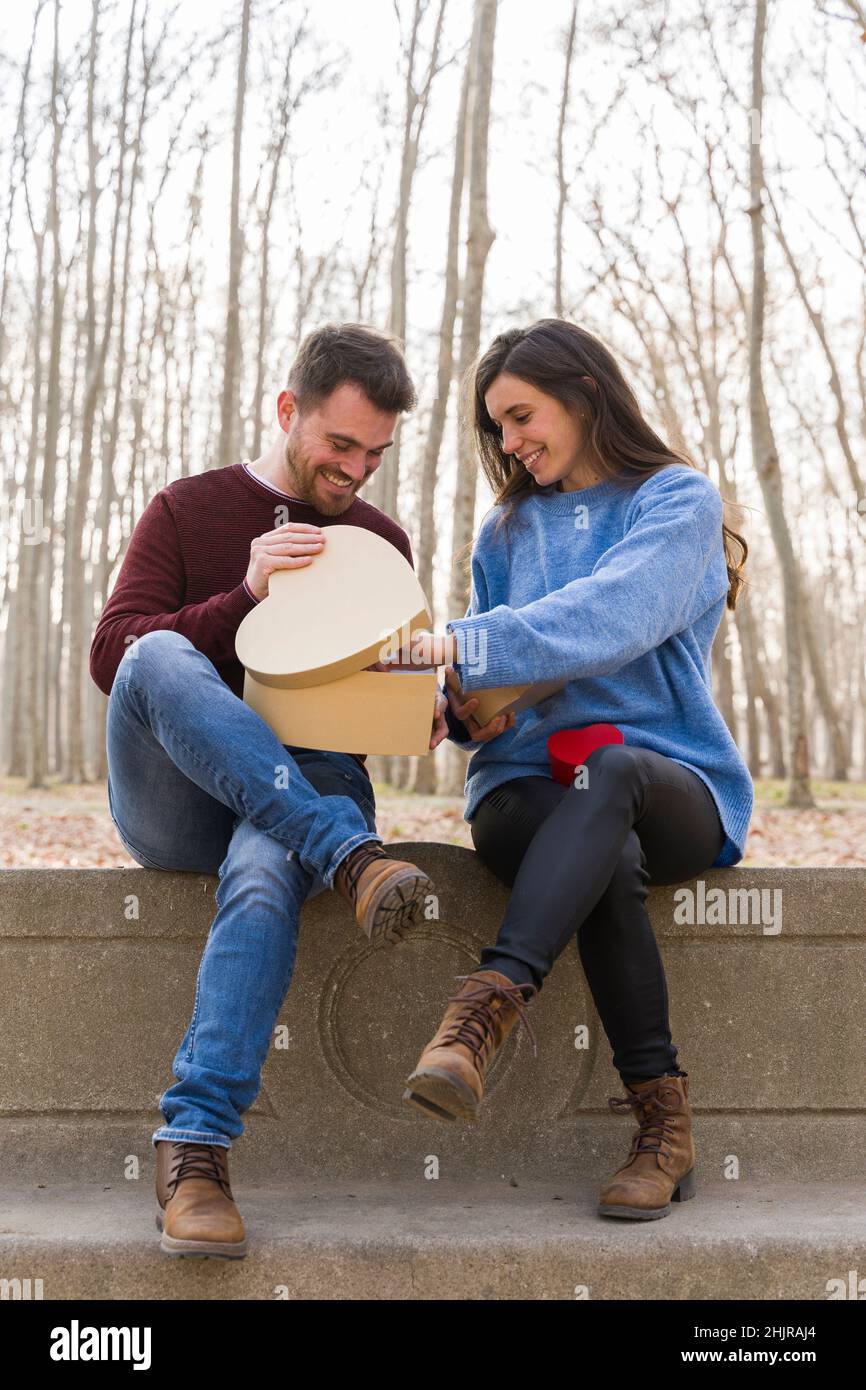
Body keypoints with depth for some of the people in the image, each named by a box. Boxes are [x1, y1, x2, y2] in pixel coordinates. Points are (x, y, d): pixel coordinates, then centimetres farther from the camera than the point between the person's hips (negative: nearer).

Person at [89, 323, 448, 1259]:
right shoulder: (185, 511, 11)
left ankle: (194, 1148, -42)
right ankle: (349, 858, -44)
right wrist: (244, 596, -13)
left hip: (311, 788, 1)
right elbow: (111, 655, 0)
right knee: (161, 658, -34)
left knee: (265, 873, -38)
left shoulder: (380, 543, 19)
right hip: (173, 807, 0)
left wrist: (418, 715, -3)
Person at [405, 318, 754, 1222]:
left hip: (670, 781, -2)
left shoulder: (679, 501, 4)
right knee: (609, 862, -35)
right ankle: (662, 1119, -30)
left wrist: (472, 645, -29)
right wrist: (466, 710, -5)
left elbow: (615, 613, -18)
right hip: (526, 785, 3)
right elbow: (488, 700, 20)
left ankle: (490, 1003, -50)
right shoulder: (507, 528, 21)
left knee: (607, 771, -40)